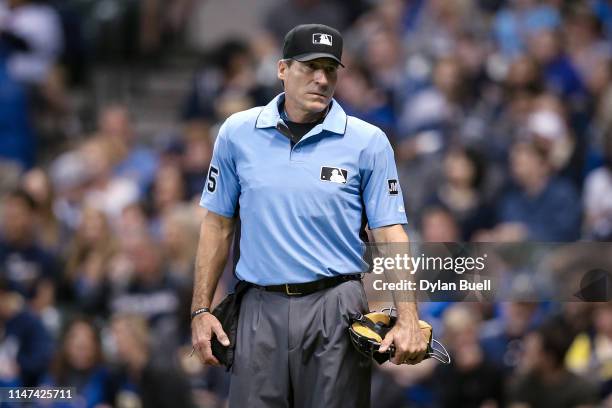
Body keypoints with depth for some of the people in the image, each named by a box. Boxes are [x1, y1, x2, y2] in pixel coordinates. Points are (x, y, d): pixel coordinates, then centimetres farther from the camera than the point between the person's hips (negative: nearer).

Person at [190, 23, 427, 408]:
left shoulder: (368, 142, 0)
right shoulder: (237, 133, 5)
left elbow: (390, 233, -2)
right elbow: (218, 224, 10)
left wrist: (408, 320, -12)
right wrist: (201, 310, 6)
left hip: (334, 308, -1)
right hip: (261, 309, 1)